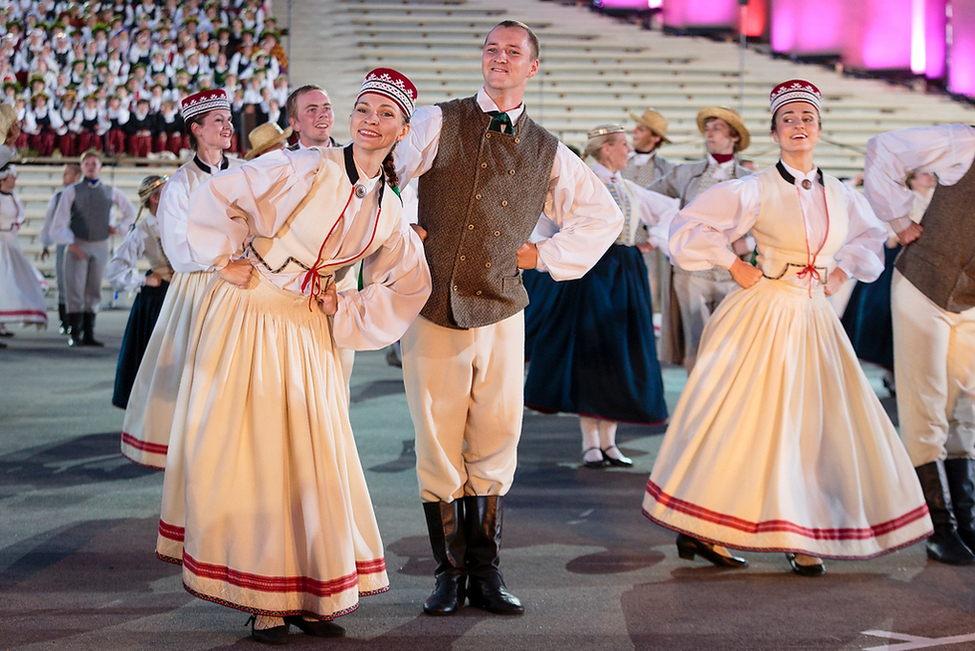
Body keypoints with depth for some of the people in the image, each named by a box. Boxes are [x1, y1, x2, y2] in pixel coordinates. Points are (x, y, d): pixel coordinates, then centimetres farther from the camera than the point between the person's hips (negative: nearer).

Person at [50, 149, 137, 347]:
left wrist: (119, 228, 10)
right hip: (77, 246, -2)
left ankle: (88, 334, 9)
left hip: (100, 247, 2)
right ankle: (74, 334, -1)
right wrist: (70, 243, -11)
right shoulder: (72, 191, 2)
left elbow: (131, 212, 23)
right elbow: (60, 222, -1)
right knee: (76, 290, -6)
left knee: (94, 291, 4)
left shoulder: (111, 192, 9)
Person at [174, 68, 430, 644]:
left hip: (307, 331, 5)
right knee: (248, 451, -2)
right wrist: (228, 261, -7)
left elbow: (409, 285, 13)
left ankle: (309, 596, 17)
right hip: (246, 316, -4)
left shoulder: (387, 209, 3)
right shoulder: (305, 169, -13)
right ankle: (262, 601, 7)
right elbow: (221, 197, -11)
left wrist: (347, 310, 4)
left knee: (315, 456, 5)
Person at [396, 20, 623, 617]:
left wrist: (546, 254, 10)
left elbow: (605, 216, 20)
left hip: (500, 315, 2)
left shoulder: (548, 153, 10)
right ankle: (450, 575, 15)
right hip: (433, 313, -2)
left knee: (496, 449, 4)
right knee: (438, 449, 3)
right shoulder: (438, 124, 2)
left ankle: (486, 574, 17)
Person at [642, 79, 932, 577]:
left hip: (815, 321, 5)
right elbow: (689, 227, -8)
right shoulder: (756, 191, -7)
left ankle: (803, 540, 12)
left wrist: (842, 270, 10)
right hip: (763, 316, -5)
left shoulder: (840, 196, 8)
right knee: (744, 422, -5)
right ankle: (696, 530, 5)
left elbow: (871, 238, 26)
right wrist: (734, 266, -6)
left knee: (817, 426, 3)